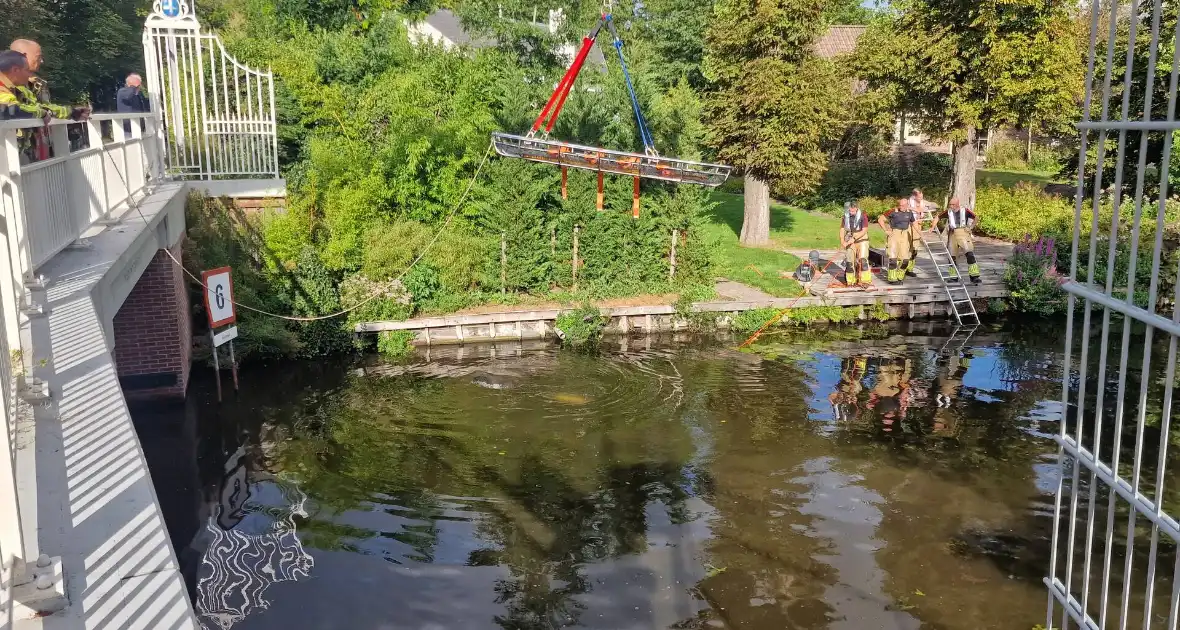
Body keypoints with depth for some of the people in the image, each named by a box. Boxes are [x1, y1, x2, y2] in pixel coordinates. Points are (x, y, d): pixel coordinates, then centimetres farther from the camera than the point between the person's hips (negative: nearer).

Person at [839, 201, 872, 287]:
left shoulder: (863, 217, -10)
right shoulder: (846, 217, 4)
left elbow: (864, 231, -15)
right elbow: (842, 229, 9)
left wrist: (854, 238, -22)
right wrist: (842, 241, -4)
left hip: (861, 240, -4)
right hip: (850, 242, 4)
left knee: (863, 260, -15)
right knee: (849, 261, 4)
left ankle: (865, 280, -14)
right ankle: (851, 281, 13)